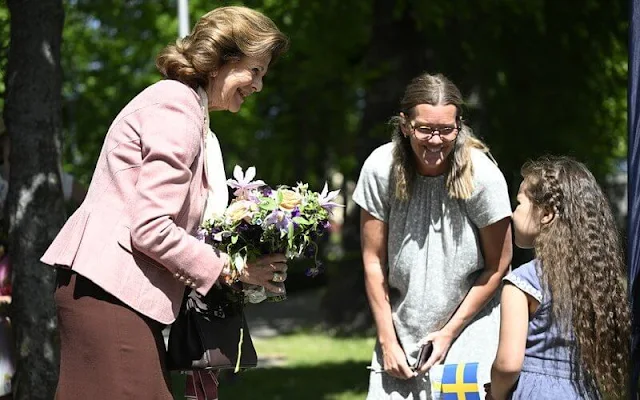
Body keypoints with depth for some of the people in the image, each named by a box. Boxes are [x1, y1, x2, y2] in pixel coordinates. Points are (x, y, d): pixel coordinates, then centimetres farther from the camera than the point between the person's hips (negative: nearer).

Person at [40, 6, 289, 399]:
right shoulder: (176, 107, -11)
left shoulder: (190, 108, 20)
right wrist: (232, 269, -10)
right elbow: (151, 229, -18)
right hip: (108, 290, -10)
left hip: (125, 292, 10)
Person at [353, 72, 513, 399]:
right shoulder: (380, 169, -14)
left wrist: (450, 332, -5)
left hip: (468, 322, -1)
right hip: (402, 326, 2)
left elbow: (498, 265, -7)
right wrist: (387, 340, -4)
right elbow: (374, 261, -5)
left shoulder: (482, 175, -18)